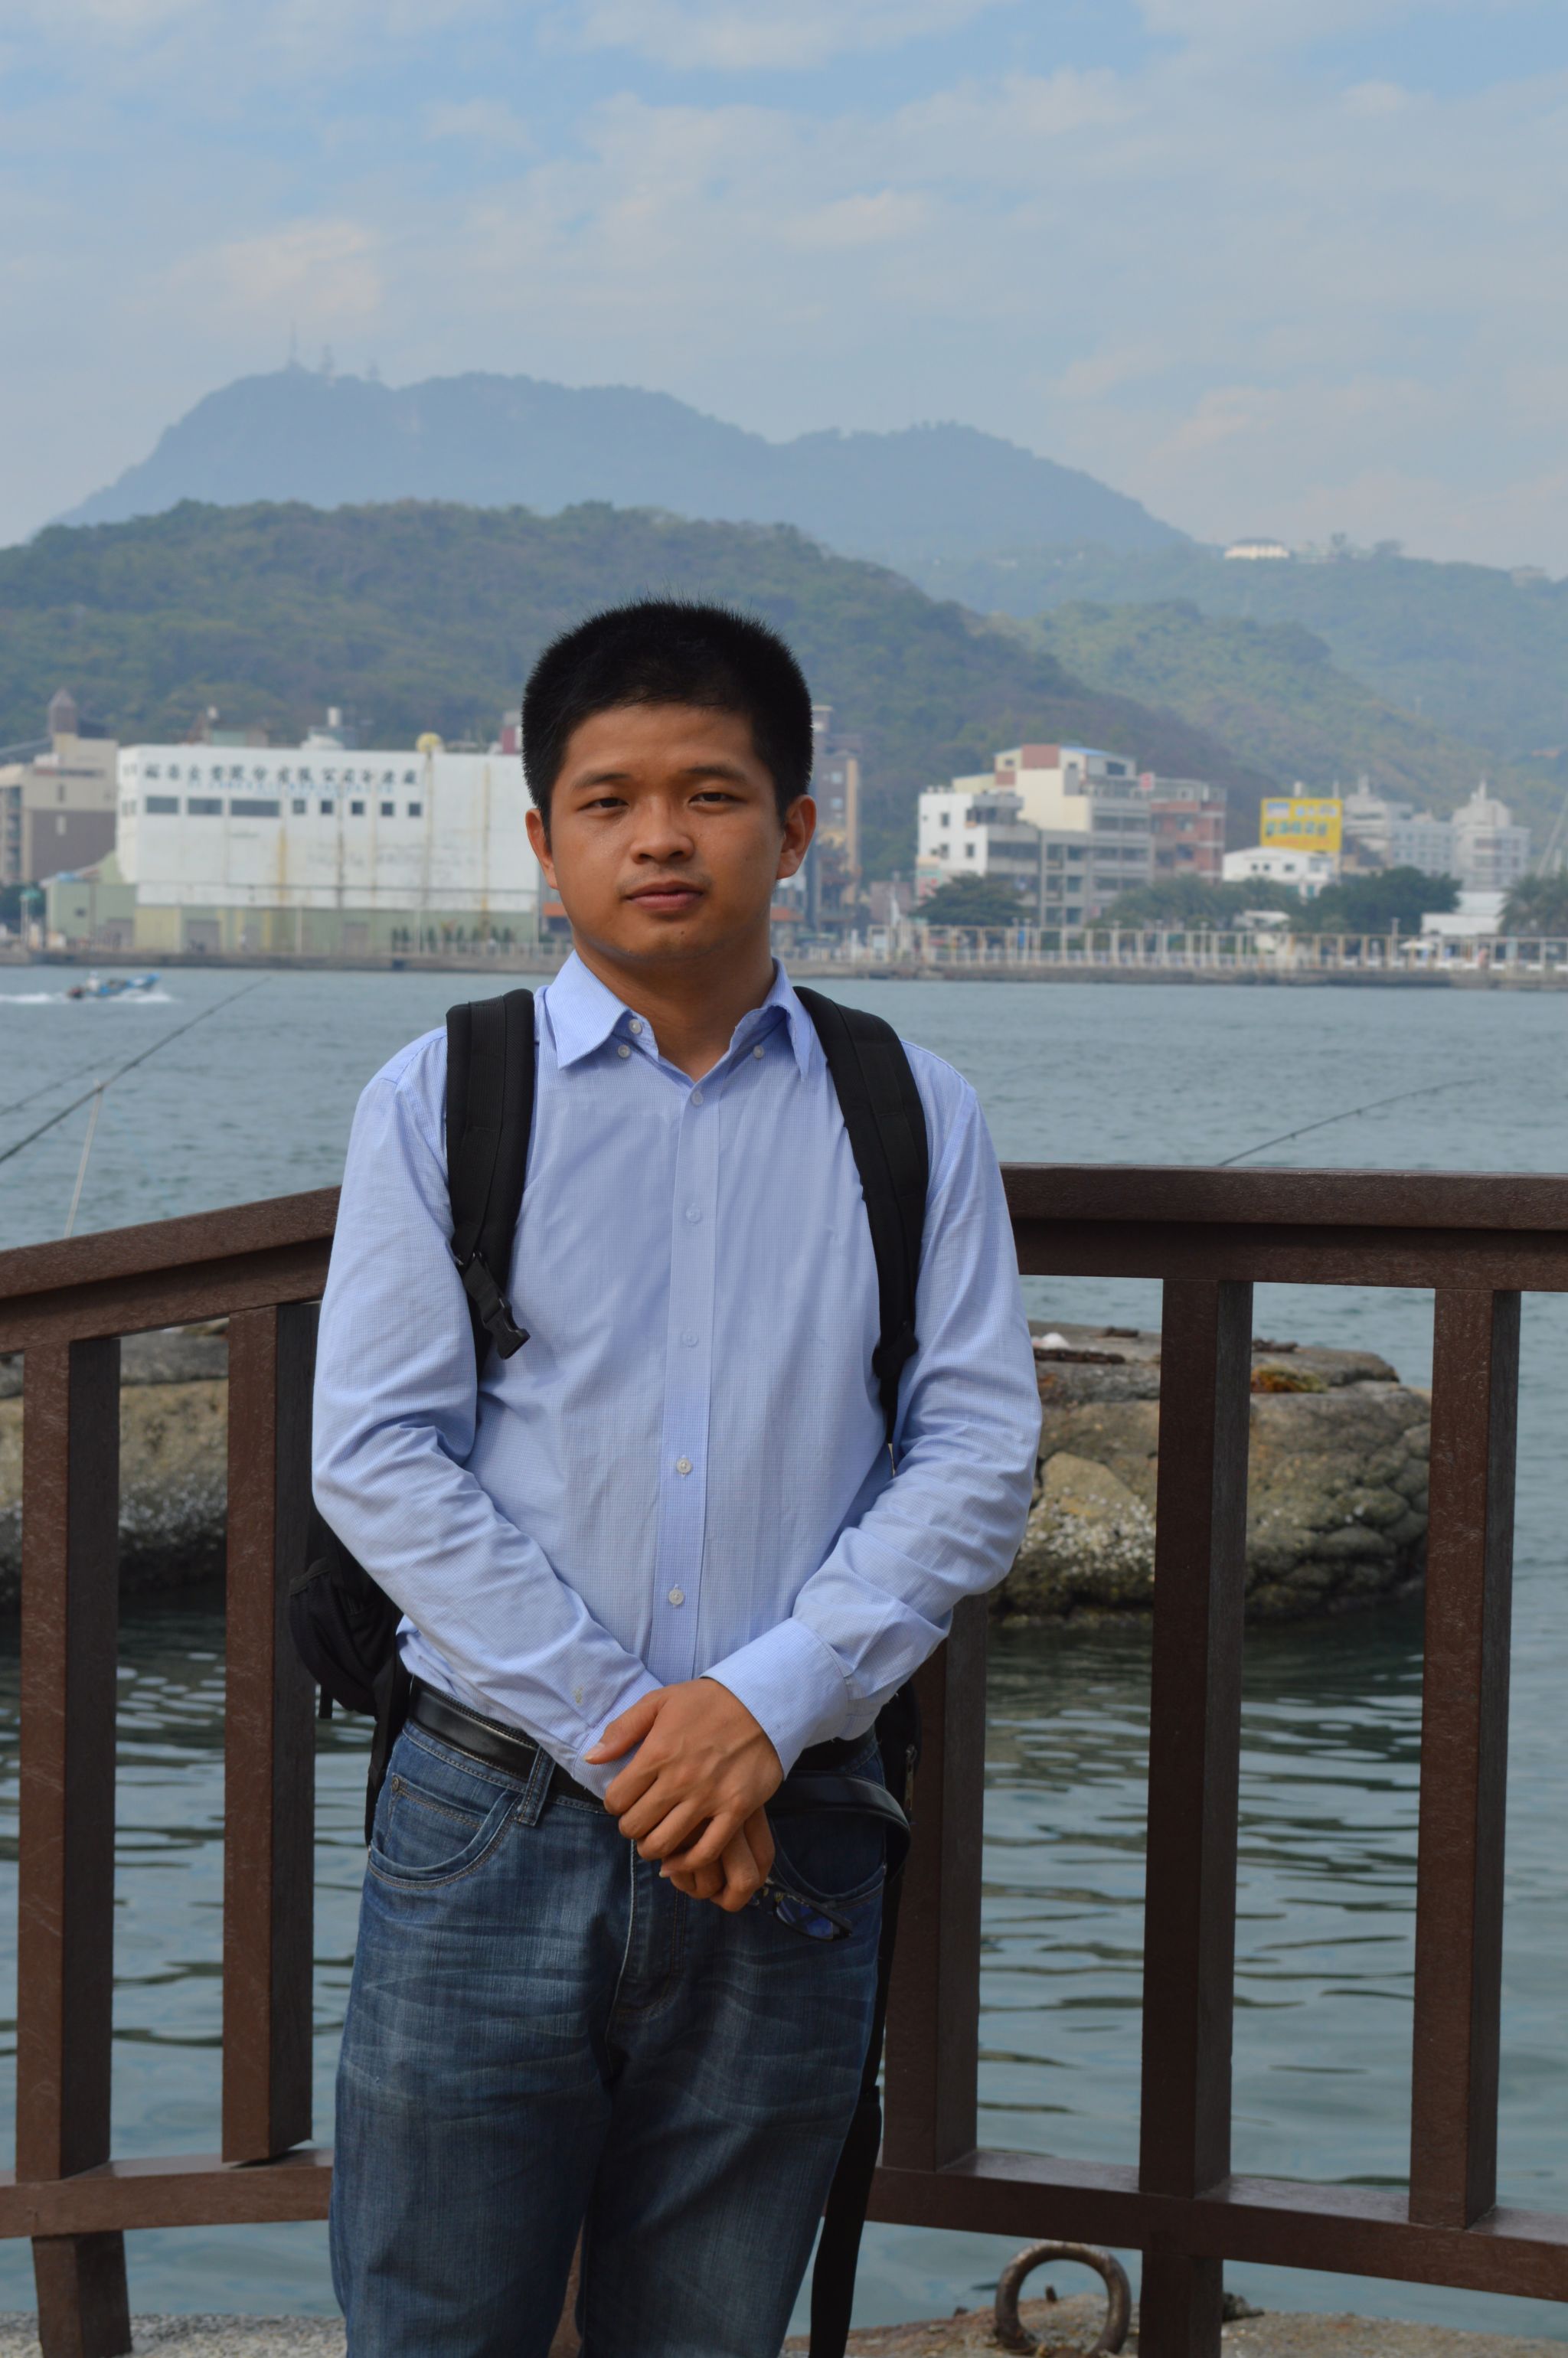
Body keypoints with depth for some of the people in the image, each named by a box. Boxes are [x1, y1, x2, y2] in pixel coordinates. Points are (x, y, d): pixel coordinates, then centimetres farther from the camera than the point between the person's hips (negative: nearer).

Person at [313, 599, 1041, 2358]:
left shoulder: (913, 1118, 7)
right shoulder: (440, 1098, 3)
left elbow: (980, 1450, 1)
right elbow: (375, 1455, -4)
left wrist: (771, 1701, -13)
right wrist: (615, 1732, -12)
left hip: (788, 1840, 1)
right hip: (495, 1814, -1)